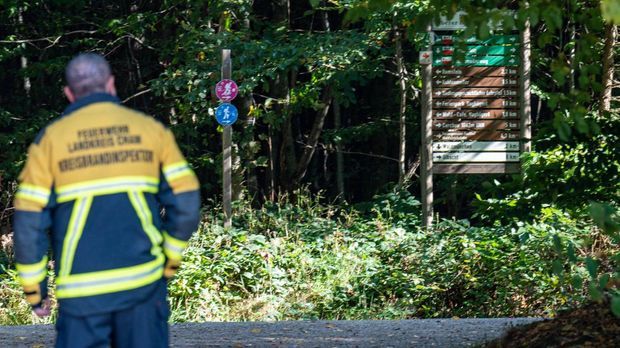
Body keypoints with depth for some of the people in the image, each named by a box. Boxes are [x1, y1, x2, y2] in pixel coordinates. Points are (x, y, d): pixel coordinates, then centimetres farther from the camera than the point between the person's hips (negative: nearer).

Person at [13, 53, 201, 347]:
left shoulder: (51, 138, 2)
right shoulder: (151, 129, 6)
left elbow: (29, 222, -1)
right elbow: (186, 204, 3)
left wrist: (34, 289, 7)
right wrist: (170, 262, 16)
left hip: (81, 290, -1)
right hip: (144, 281, 1)